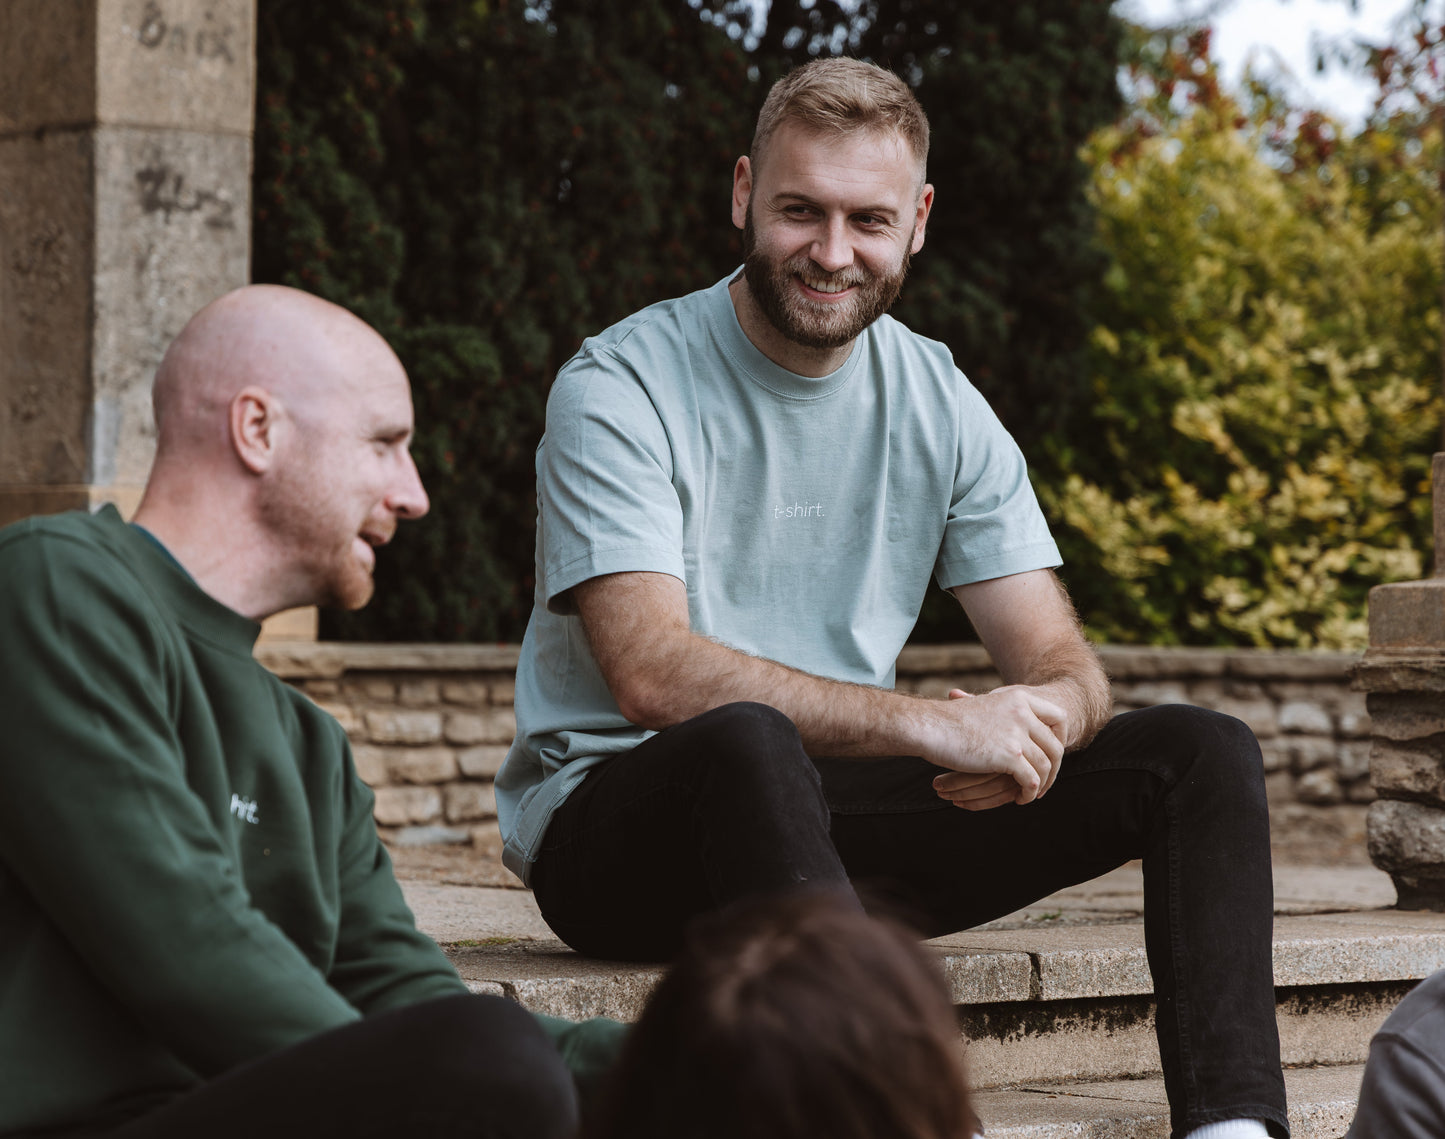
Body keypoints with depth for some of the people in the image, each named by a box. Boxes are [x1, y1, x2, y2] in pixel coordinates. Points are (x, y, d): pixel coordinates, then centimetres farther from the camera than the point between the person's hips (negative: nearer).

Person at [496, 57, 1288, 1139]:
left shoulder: (940, 404, 7)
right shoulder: (622, 388, -11)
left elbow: (1064, 671, 4)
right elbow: (653, 676, -24)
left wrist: (1033, 726, -23)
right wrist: (936, 725, -30)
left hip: (831, 811, 6)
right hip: (615, 823, -6)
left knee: (1203, 752, -8)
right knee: (748, 740, -41)